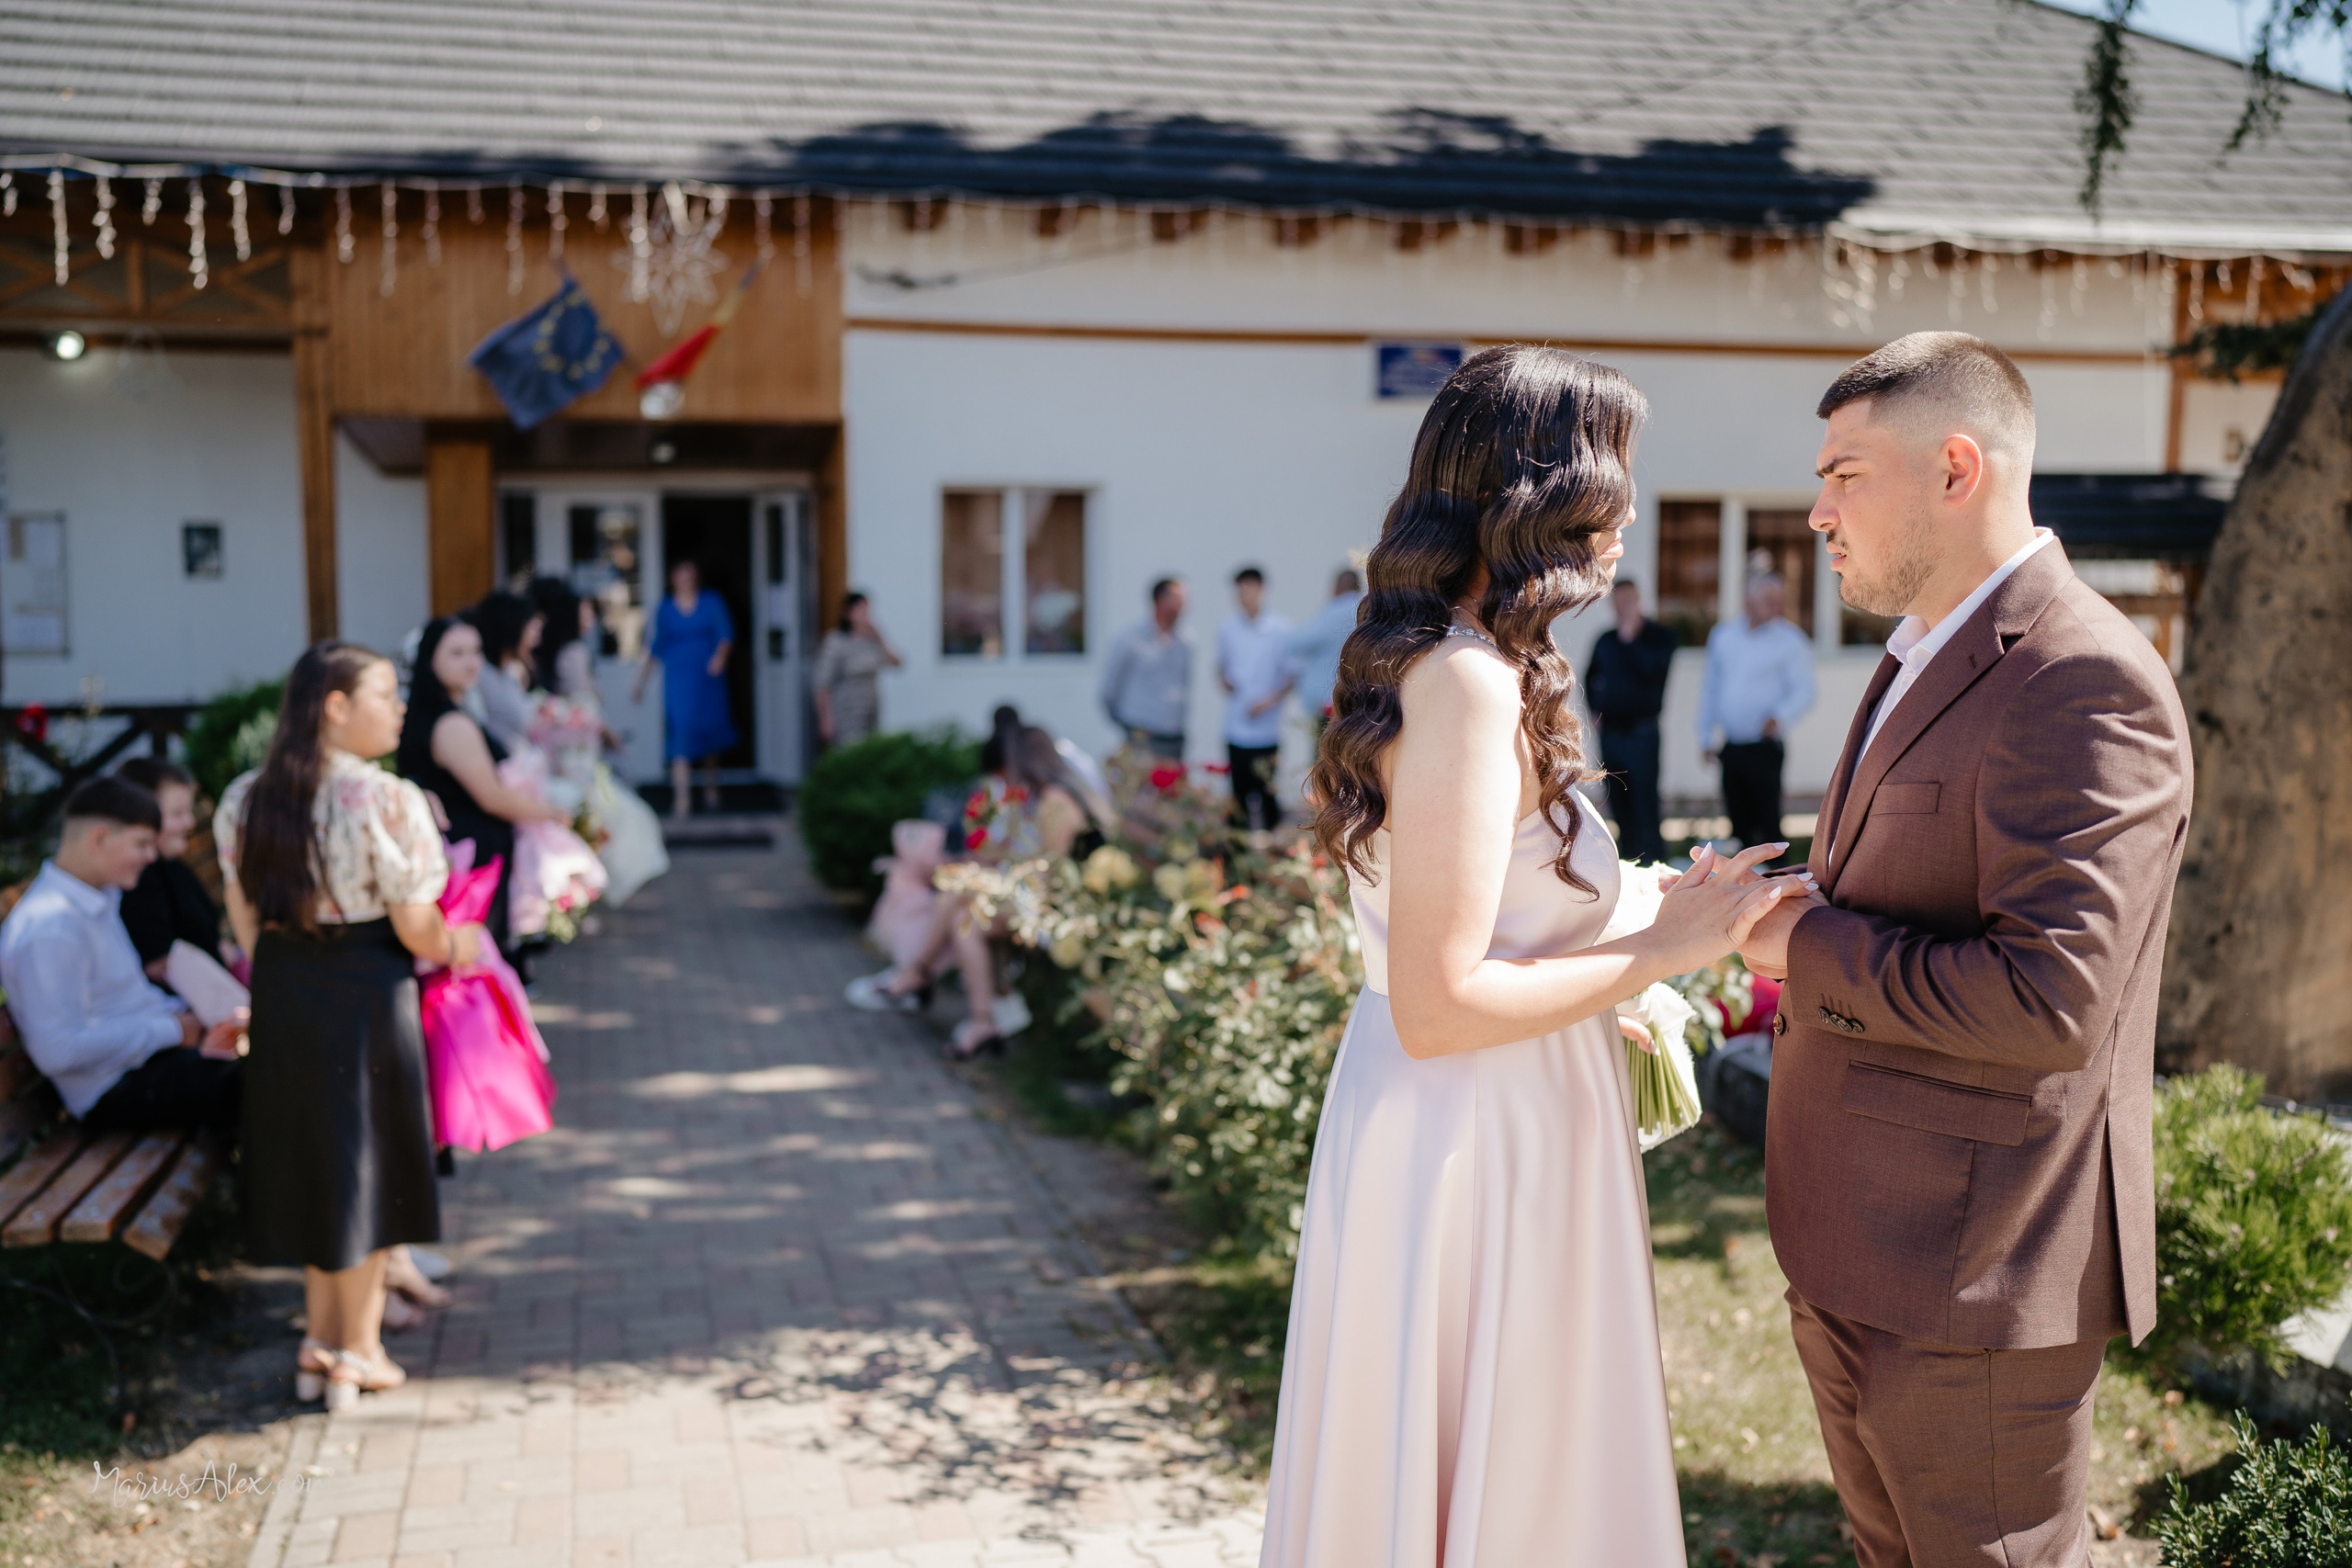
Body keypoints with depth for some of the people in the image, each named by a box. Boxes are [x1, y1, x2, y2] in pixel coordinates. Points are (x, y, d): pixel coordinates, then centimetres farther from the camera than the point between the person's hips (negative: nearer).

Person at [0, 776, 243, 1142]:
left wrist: (187, 1021, 4)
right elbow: (58, 1050, -26)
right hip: (115, 1092, -10)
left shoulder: (102, 899, 10)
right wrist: (171, 1030, -18)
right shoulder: (51, 928, -21)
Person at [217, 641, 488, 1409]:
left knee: (309, 1159, 18)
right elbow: (416, 929, -15)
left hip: (280, 997, 6)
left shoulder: (245, 798, 2)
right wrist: (458, 947, 5)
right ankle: (359, 1351, 20)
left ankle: (321, 1343, 27)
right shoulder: (387, 799, -18)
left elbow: (245, 921, 8)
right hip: (364, 996, -6)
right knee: (368, 1163, 10)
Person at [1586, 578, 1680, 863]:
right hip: (1610, 730, 5)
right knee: (1618, 801, 7)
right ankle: (1629, 857, 15)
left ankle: (1651, 858, -7)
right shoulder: (1606, 640, 13)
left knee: (1643, 800, -10)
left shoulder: (1661, 636, 0)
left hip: (1641, 730, -5)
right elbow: (1591, 677, 26)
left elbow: (1655, 671, -16)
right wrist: (1596, 706, 13)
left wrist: (1630, 640, -13)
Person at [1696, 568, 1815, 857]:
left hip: (1765, 748, -4)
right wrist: (1705, 736, 15)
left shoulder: (1791, 641, -1)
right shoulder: (1722, 636, 12)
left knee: (1767, 821, -6)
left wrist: (1779, 718, -24)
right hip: (1731, 747, 4)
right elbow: (1711, 688, 17)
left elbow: (1803, 691, -6)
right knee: (1739, 823, 9)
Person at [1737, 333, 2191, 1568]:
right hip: (1853, 1252, 10)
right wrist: (1790, 915, 5)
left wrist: (1811, 944, -17)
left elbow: (2047, 998, -28)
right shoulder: (1924, 663, 12)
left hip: (1973, 1273, -9)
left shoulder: (2087, 685, -20)